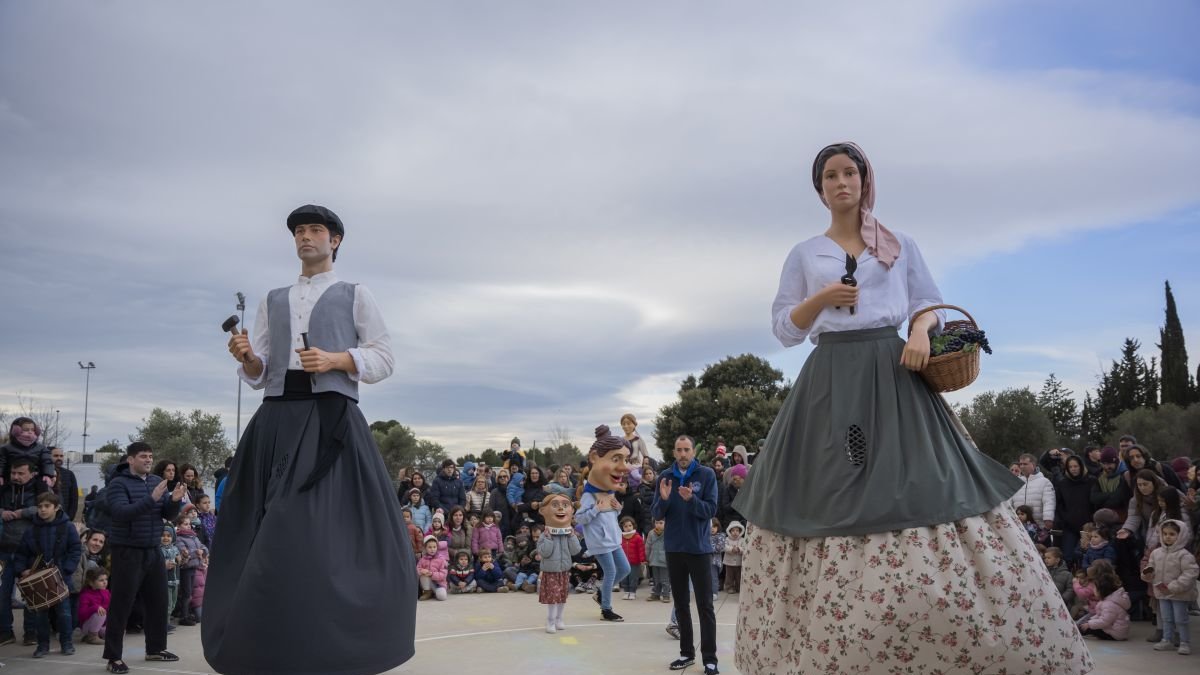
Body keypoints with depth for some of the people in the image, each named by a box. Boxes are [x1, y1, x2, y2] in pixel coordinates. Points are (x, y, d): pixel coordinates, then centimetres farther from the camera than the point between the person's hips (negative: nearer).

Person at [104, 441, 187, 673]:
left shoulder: (157, 481, 8)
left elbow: (169, 515, 7)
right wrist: (151, 499, -32)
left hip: (153, 551, 6)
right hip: (127, 551, -6)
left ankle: (155, 649, 25)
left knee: (158, 601, 12)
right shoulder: (118, 483, -8)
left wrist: (174, 500, -15)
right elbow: (122, 513, -23)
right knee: (121, 605, -2)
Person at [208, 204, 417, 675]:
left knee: (329, 529, -11)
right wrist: (246, 357, -6)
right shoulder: (273, 301, 21)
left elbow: (383, 359, 4)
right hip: (278, 419, 4)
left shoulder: (355, 296, 11)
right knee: (267, 531, 0)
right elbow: (259, 374, 16)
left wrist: (335, 360, -11)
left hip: (331, 418, -4)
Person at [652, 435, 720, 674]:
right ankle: (686, 652, 22)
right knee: (681, 603, 12)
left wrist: (691, 499, -27)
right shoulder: (664, 476, 3)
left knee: (705, 605, 0)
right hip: (674, 548, 3)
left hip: (700, 548, -3)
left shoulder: (707, 475, -5)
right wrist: (664, 499, -19)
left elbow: (711, 510, -11)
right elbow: (656, 514, 1)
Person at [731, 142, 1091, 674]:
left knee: (920, 491, -9)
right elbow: (783, 328, 9)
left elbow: (928, 304, 12)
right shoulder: (804, 254, 14)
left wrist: (921, 330, -9)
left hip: (893, 378, 0)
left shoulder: (900, 246, 15)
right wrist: (820, 299, -8)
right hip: (831, 384, 0)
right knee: (831, 503, -4)